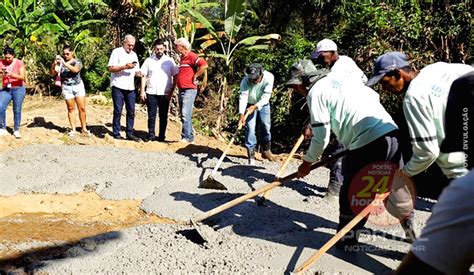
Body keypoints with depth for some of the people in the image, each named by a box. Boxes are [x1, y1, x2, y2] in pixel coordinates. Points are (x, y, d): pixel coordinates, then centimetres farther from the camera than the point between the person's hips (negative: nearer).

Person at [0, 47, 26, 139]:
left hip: (18, 89, -2)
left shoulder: (19, 63, -7)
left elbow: (22, 77, -15)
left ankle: (16, 130, 12)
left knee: (17, 110, 0)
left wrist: (11, 74, -29)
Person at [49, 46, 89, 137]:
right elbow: (52, 73, -5)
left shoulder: (77, 61, 0)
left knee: (82, 108, 1)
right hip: (66, 88, 0)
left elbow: (75, 70, -21)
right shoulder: (60, 63, 2)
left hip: (78, 86, 0)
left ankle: (83, 128, 14)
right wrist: (53, 63, -22)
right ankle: (73, 130, 9)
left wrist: (65, 63, -28)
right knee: (71, 109, 3)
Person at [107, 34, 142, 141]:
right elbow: (111, 68, -8)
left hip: (130, 87, 6)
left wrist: (140, 74, -2)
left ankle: (129, 133, 12)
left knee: (131, 111, 5)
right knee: (118, 111, -2)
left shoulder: (134, 54, 18)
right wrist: (125, 67, -18)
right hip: (118, 86, -6)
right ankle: (116, 133, 5)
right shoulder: (117, 52, 0)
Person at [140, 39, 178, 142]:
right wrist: (142, 90, -1)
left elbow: (175, 77, 3)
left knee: (163, 116, 5)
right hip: (151, 93, 1)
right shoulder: (148, 61, 7)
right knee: (151, 116, 3)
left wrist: (171, 91, -6)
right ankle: (151, 136, 11)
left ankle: (161, 136, 14)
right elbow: (144, 76, 8)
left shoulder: (169, 61, 3)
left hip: (165, 94, -1)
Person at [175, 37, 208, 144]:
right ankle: (189, 137, 18)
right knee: (183, 115, 12)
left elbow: (204, 65, -26)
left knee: (185, 114, -15)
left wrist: (195, 76, -16)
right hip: (182, 90, 10)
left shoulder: (191, 56, -11)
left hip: (189, 90, -10)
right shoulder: (183, 57, 17)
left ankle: (187, 137, -13)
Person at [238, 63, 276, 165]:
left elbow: (266, 96, -29)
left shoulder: (269, 77, -30)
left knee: (266, 126, 3)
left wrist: (255, 106, -42)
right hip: (250, 105, -2)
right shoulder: (245, 81, -31)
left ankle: (266, 151, 21)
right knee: (250, 128, -10)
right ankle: (251, 153, -4)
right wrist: (242, 114, -53)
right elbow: (243, 97, -41)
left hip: (263, 104, 2)